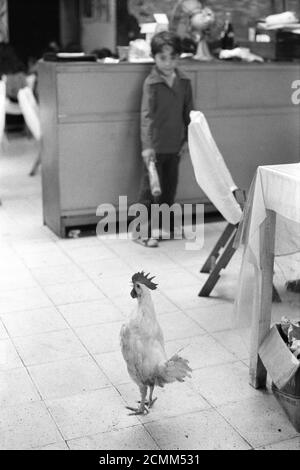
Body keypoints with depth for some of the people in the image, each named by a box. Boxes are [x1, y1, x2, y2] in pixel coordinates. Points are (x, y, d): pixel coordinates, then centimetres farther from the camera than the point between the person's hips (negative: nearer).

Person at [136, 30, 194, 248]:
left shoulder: (184, 81, 4)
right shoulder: (151, 83, -12)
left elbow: (188, 112, 12)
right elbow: (146, 115, -19)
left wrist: (188, 139, 11)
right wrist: (147, 145, -27)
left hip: (175, 146, 6)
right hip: (155, 146, -5)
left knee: (170, 188, 14)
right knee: (150, 189, 0)